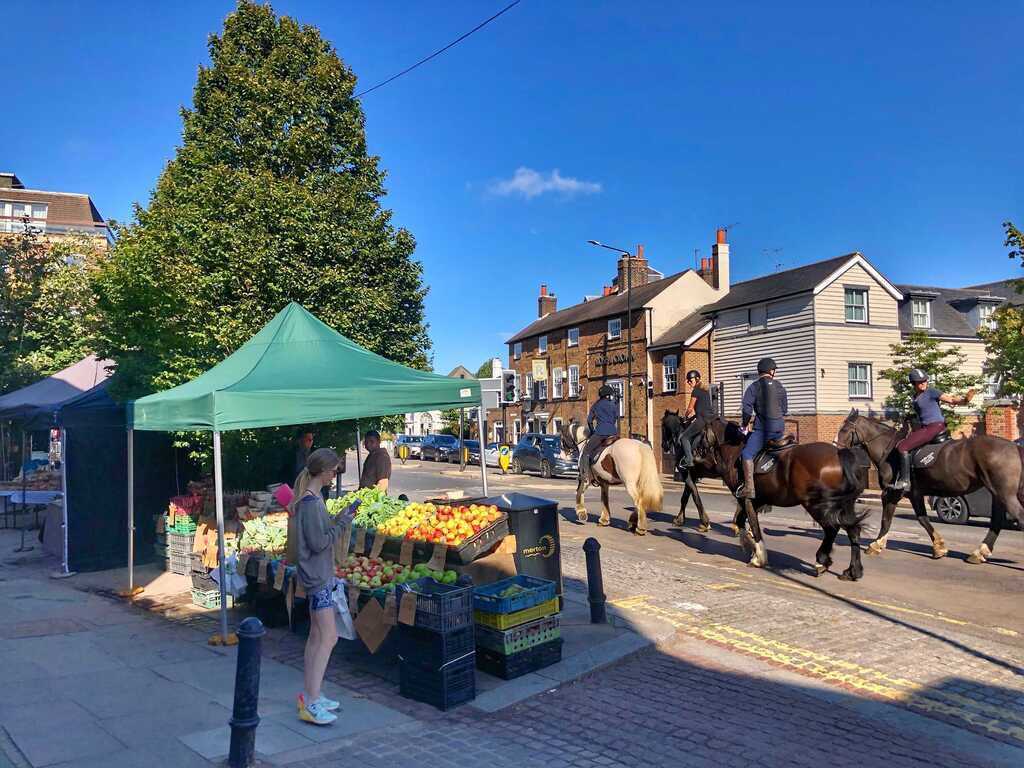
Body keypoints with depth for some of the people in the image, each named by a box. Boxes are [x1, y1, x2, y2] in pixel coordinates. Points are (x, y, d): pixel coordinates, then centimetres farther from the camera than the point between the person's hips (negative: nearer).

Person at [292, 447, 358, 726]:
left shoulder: (312, 499, 11)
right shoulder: (311, 502, -20)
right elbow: (319, 542, -21)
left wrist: (343, 517, 6)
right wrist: (344, 520, -15)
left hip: (319, 575, 10)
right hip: (318, 577, -10)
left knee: (316, 636, 14)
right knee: (328, 637, -8)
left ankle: (308, 695, 22)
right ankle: (311, 703, -4)